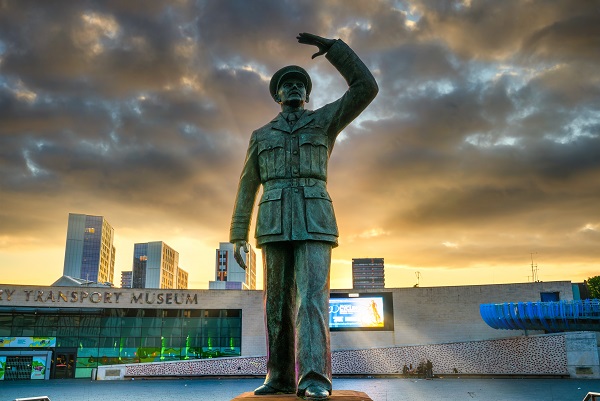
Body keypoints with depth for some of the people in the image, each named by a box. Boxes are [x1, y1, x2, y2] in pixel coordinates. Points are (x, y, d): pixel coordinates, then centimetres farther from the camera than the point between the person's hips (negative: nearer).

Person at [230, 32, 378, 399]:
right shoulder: (261, 136, 21)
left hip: (314, 221, -2)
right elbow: (247, 188, 16)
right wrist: (238, 237, 7)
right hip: (276, 224, 3)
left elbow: (366, 88, 4)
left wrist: (331, 46, 3)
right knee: (279, 301, 0)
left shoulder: (325, 120, 17)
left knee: (312, 296, -17)